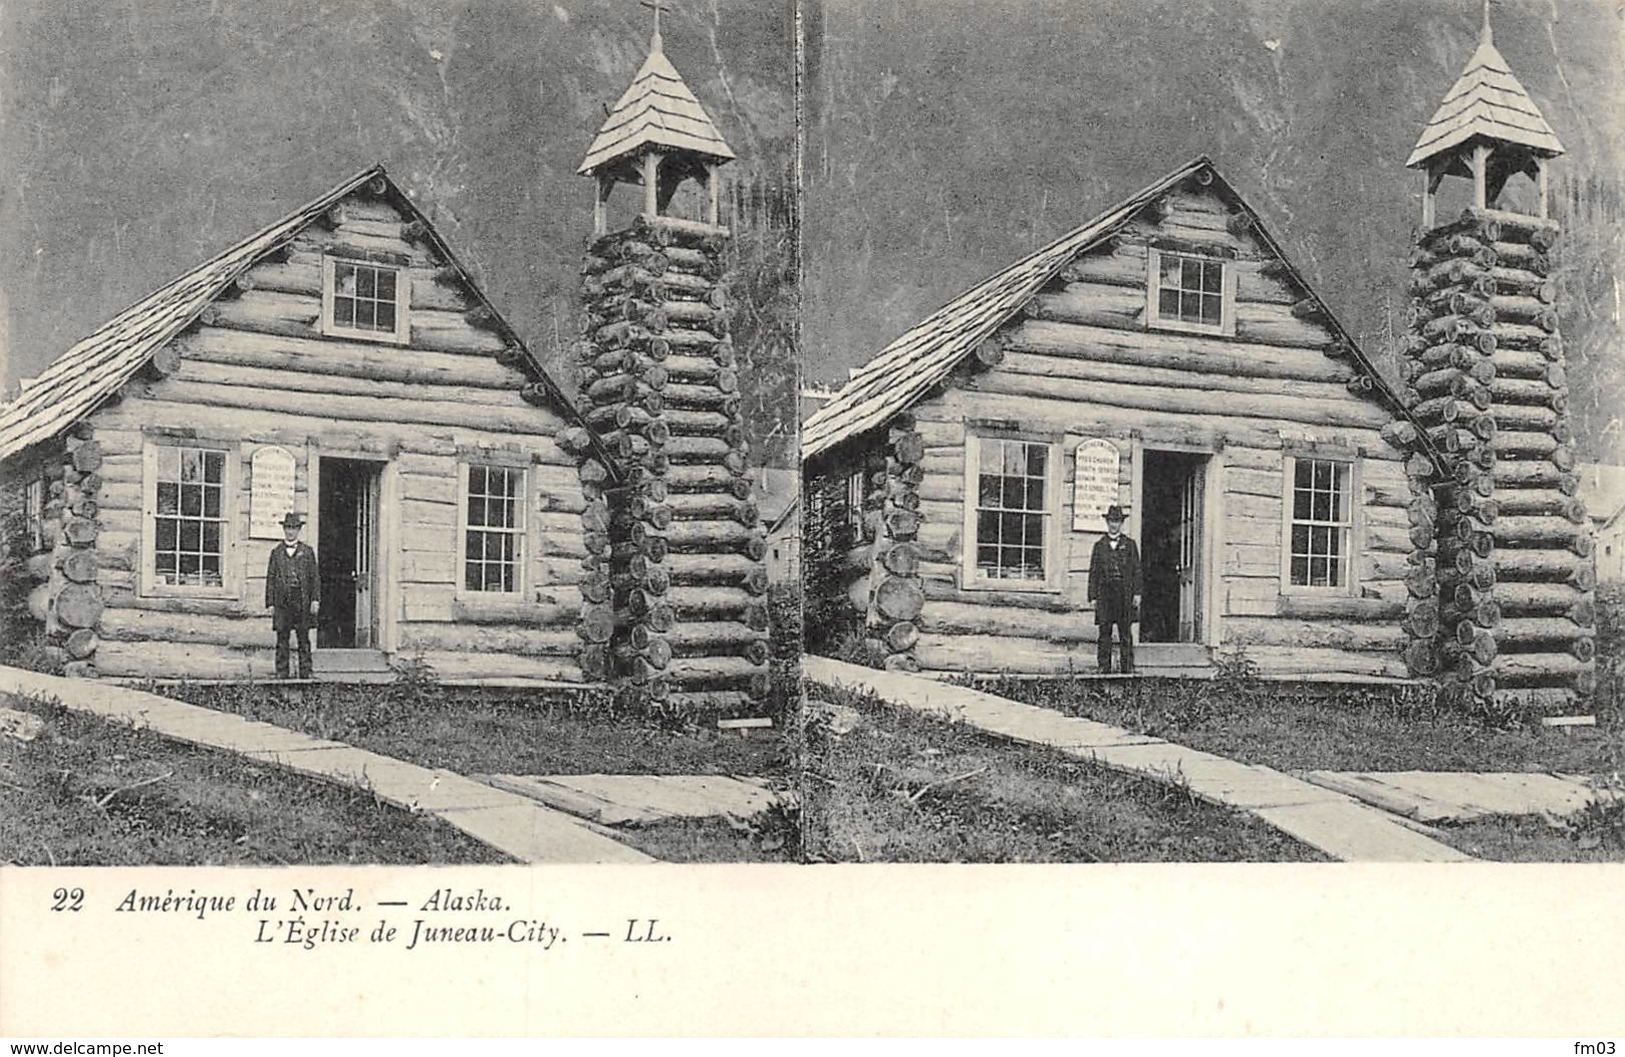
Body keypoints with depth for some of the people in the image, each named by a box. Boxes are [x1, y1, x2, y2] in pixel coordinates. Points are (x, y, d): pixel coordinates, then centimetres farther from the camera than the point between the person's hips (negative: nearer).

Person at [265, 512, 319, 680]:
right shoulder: (276, 552, 11)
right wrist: (270, 603, 2)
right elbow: (270, 579, 9)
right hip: (282, 601, 1)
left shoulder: (307, 551, 9)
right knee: (282, 639, 0)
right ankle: (281, 674, 4)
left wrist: (315, 600, -4)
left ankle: (305, 674, 5)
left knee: (304, 639, 2)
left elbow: (315, 577, 6)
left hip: (302, 602, 0)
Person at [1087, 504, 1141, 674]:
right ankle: (1104, 666, 1)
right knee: (1104, 632, -1)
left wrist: (1137, 593, -2)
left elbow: (1136, 570, 7)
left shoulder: (1129, 544, 11)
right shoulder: (1099, 545, 12)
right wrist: (1093, 596, 2)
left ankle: (1127, 666, 2)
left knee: (1126, 633, -1)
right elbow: (1093, 572, 10)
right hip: (1104, 592, 1)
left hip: (1124, 592, -1)